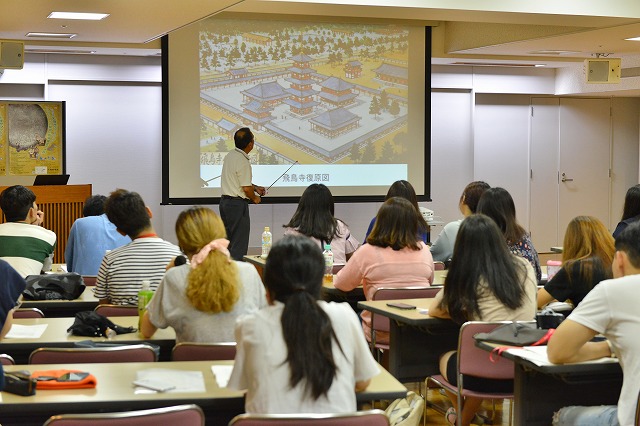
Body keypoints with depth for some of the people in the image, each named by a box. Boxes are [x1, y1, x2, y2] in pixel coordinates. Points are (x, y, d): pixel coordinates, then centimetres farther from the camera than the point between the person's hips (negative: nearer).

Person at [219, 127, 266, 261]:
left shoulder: (229, 155, 9)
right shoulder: (243, 162, -20)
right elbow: (246, 189, -19)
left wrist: (256, 188, 18)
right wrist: (254, 198, 0)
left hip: (225, 201, 9)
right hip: (237, 204, -9)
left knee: (228, 242, 16)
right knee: (239, 244, -3)